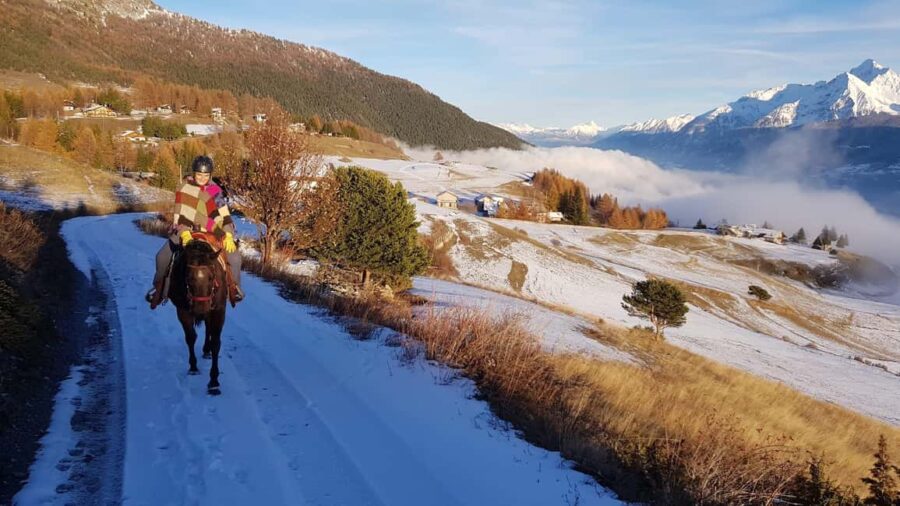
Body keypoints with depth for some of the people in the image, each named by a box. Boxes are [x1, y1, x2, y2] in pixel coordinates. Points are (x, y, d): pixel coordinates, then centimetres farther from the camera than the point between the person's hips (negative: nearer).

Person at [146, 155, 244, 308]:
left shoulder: (215, 190, -7)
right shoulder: (185, 188, -11)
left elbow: (225, 215, -11)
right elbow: (181, 214, -17)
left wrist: (229, 235, -25)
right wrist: (184, 233, -33)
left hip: (212, 233, 0)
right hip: (187, 231, 0)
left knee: (234, 256, -15)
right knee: (162, 256, -10)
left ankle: (233, 285, 12)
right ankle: (159, 286, 17)